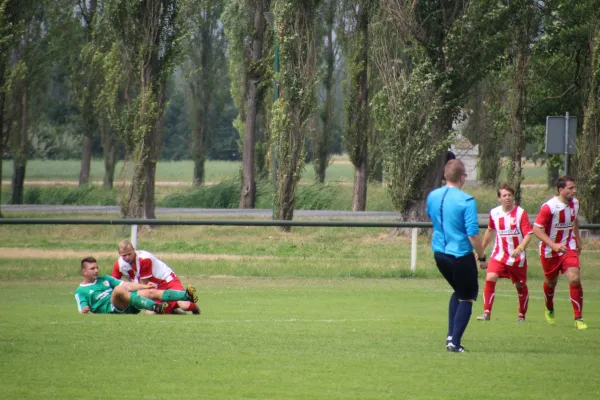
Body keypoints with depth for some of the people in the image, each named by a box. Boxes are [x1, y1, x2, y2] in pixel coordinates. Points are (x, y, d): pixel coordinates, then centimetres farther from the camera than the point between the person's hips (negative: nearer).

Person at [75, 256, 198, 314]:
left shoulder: (104, 279, 27)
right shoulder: (81, 291, 10)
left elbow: (127, 286, 21)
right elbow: (83, 311, -2)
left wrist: (144, 286, 9)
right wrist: (84, 310, -26)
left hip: (127, 305, 7)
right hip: (111, 308, -7)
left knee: (152, 292, -10)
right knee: (118, 290, -36)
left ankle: (187, 296, -21)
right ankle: (155, 307, -50)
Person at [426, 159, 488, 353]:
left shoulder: (432, 197, 1)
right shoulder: (466, 201, -18)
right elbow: (473, 234, -19)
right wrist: (482, 257, -9)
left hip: (439, 254, 6)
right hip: (461, 255, -6)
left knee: (458, 291, 25)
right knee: (467, 298, 9)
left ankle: (451, 335, 15)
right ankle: (455, 342, 0)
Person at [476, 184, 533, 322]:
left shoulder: (520, 213, -9)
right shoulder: (494, 212, 3)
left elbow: (528, 234, -14)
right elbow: (490, 231, 20)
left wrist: (520, 248, -31)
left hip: (517, 256, -2)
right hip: (499, 254, 2)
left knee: (521, 286, 8)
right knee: (490, 278, -20)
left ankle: (522, 315, 29)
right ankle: (487, 313, -16)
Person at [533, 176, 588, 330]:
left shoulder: (575, 203, 0)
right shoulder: (549, 207, -21)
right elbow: (536, 228, -20)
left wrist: (577, 240, 21)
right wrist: (554, 245, -28)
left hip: (568, 248, 3)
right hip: (549, 251, -3)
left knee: (575, 279, -15)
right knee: (551, 282, 14)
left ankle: (578, 318, -9)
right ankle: (550, 311, 45)